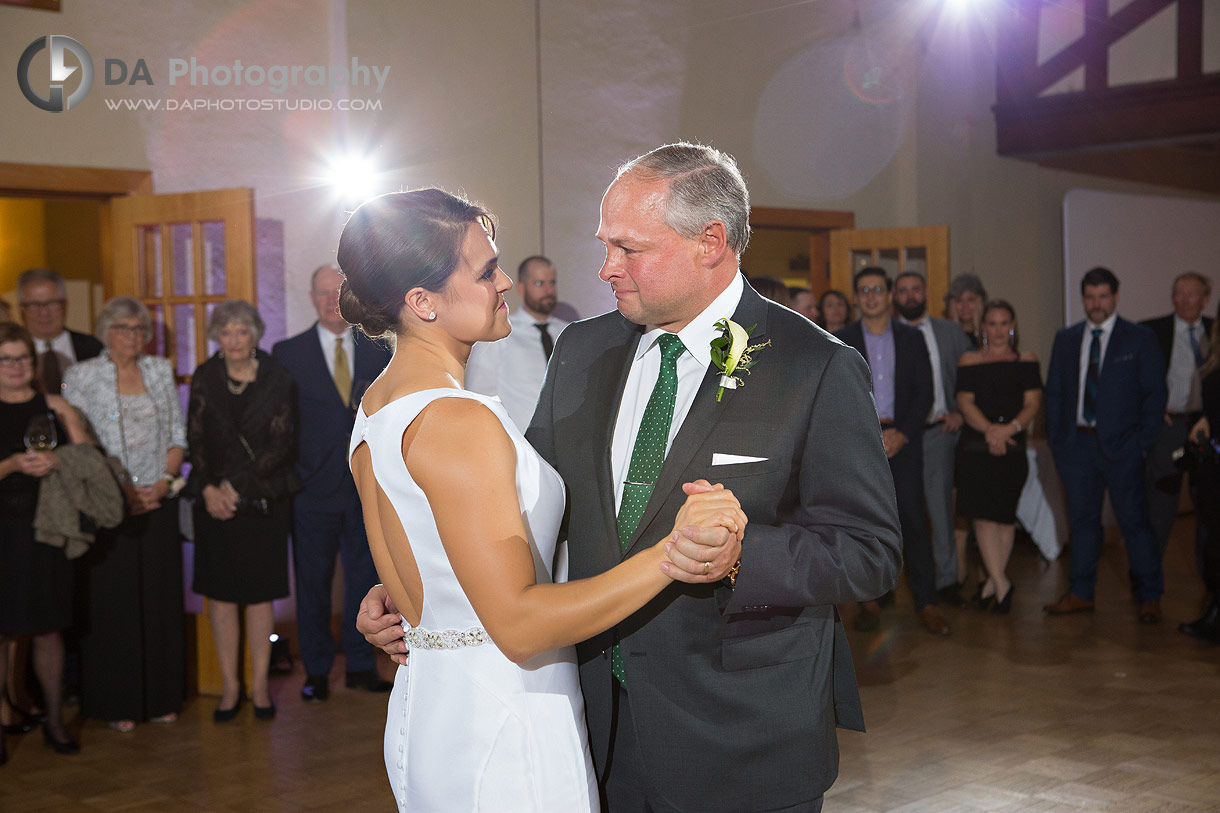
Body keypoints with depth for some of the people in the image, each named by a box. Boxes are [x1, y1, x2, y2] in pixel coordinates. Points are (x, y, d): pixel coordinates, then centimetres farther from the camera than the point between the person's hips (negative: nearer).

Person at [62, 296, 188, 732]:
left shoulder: (161, 371, 10)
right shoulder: (81, 376, 0)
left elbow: (178, 434, 10)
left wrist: (165, 480, -6)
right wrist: (118, 490, -13)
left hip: (159, 501, 3)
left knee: (161, 598, 5)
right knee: (112, 602, 0)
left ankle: (161, 696, 16)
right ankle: (118, 703, 10)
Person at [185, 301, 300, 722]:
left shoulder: (277, 379, -2)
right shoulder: (205, 378, 4)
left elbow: (282, 445, -6)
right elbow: (195, 439, 3)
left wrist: (237, 485, -12)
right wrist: (208, 489, -11)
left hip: (264, 501, -2)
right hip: (215, 500, 2)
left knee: (260, 593, 4)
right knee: (220, 593, 4)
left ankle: (260, 684, 15)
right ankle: (229, 685, 14)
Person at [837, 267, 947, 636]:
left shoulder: (912, 338, 10)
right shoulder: (840, 341, 6)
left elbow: (924, 393, 6)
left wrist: (903, 435, -7)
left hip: (903, 439, 0)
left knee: (912, 519, -5)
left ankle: (926, 604, -2)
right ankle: (870, 601, 8)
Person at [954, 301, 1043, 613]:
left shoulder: (1027, 362, 10)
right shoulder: (970, 361, 9)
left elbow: (1033, 403, 1)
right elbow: (965, 402, -1)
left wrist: (1009, 428, -17)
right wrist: (988, 429, -18)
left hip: (1013, 445, 1)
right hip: (976, 445, 0)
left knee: (1005, 517, 3)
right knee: (982, 515, -9)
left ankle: (992, 582, 13)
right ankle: (1001, 584, -5)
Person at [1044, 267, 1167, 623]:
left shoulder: (1140, 338, 0)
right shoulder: (1065, 340, 10)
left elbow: (1154, 393, -1)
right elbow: (1054, 393, 13)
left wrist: (1144, 442, -8)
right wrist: (1056, 440, 4)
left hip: (1121, 446, -3)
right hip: (1077, 445, 3)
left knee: (1134, 521, -1)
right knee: (1082, 520, 10)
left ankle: (1149, 597, 10)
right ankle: (1081, 594, 19)